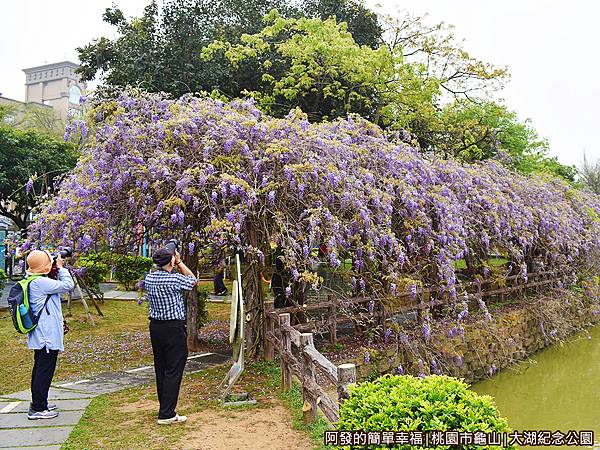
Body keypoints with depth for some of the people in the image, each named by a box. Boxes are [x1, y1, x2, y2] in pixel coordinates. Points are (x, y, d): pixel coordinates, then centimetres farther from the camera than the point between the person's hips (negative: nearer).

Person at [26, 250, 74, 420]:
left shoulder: (33, 281, 10)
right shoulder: (40, 282, -21)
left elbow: (56, 286, 20)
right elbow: (67, 285, -18)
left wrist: (57, 270, 8)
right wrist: (61, 268, -6)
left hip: (40, 335, 11)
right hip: (47, 335, -11)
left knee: (40, 368, 18)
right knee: (45, 370, -3)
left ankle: (38, 404, 29)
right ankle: (38, 409, 3)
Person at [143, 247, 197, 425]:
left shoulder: (148, 278, 1)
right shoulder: (176, 279, -17)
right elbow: (193, 280, 4)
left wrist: (174, 265, 19)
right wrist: (180, 263, 8)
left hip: (155, 327, 7)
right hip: (174, 328, -7)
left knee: (160, 369, 15)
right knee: (173, 371, -1)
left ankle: (165, 407, 28)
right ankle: (167, 414, 1)